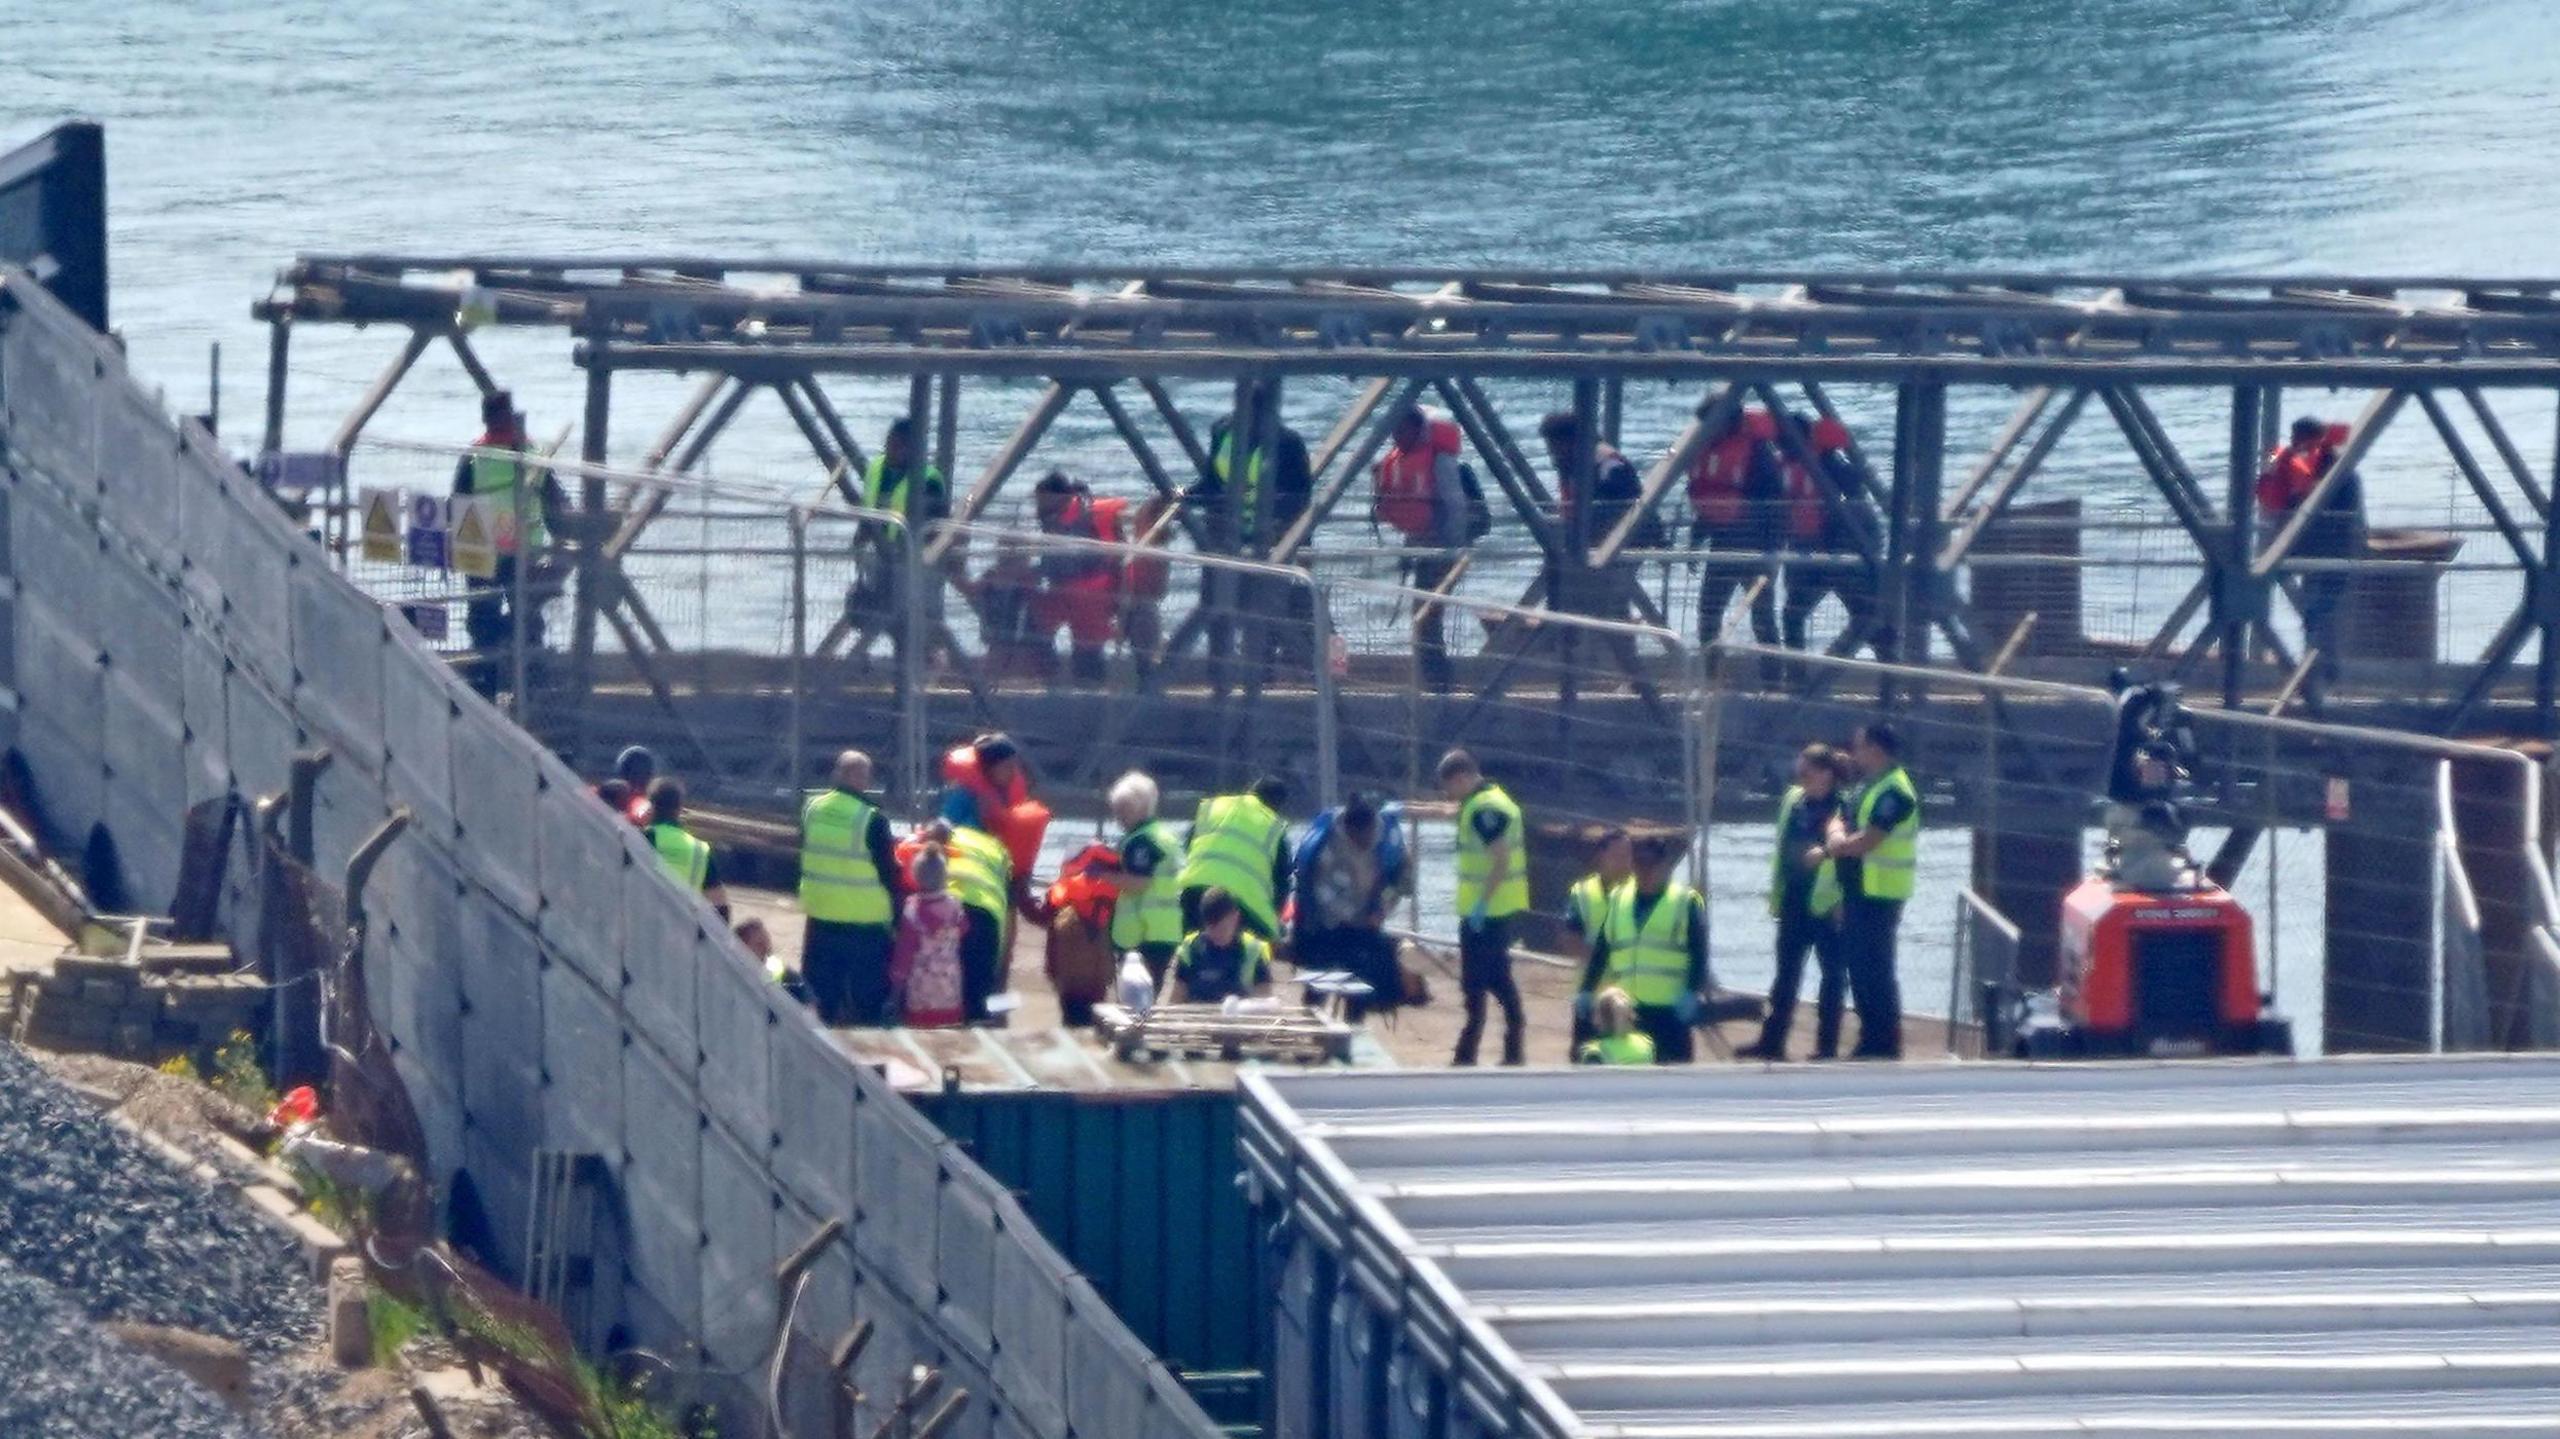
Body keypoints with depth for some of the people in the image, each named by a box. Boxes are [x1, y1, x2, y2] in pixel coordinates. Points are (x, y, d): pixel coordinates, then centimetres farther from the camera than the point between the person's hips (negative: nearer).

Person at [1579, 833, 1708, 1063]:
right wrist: (1587, 991, 9)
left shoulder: (1687, 902, -2)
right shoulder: (1618, 900, 12)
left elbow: (1700, 954, -7)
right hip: (1628, 1010, 5)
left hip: (1672, 1010, -5)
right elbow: (1601, 952, 15)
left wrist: (1692, 994, -18)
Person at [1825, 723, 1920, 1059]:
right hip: (1859, 892, 10)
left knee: (1875, 968, -7)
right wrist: (1838, 838, -4)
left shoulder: (1893, 792, -16)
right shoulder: (1870, 787, 16)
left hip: (1879, 896, -10)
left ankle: (1886, 1044, -3)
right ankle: (1871, 1041, 20)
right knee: (1859, 966, 14)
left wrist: (1831, 848, -7)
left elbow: (1867, 841, -22)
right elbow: (1839, 822, 19)